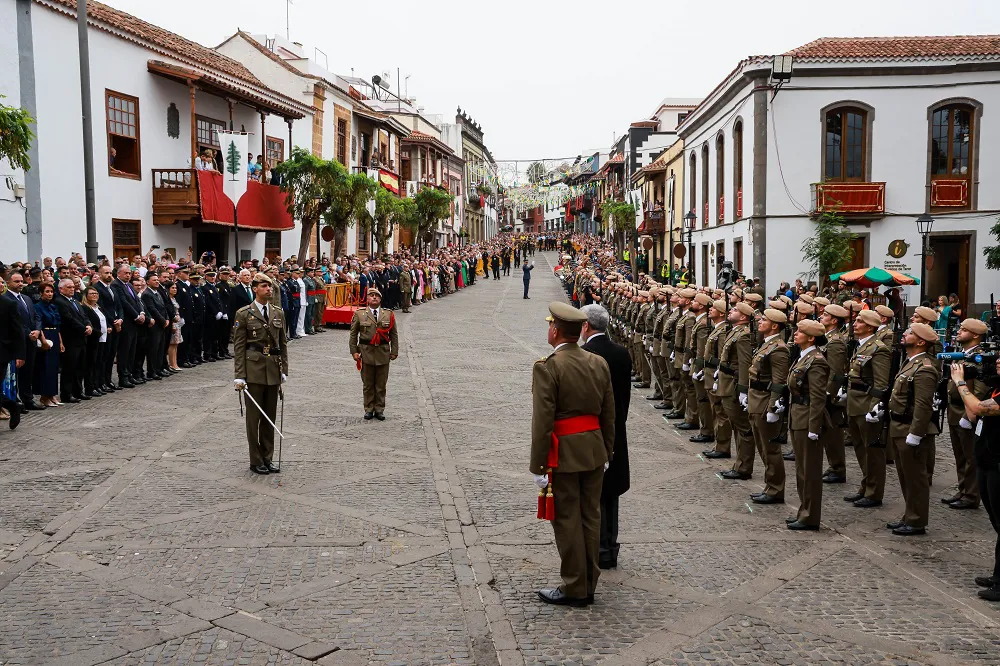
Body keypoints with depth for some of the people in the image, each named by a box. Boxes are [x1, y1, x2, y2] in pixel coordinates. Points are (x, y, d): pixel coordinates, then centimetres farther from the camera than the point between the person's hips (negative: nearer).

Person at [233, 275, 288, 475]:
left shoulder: (278, 313, 11)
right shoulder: (244, 314, -2)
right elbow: (238, 346, -5)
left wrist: (284, 370, 8)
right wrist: (239, 375, -10)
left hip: (274, 370, 4)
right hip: (254, 369, -4)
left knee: (270, 416, 10)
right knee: (254, 416, 2)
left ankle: (267, 459, 19)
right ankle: (256, 461, 11)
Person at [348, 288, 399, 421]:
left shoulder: (388, 314, 5)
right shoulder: (359, 314, 2)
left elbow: (394, 335, 8)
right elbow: (353, 334, 4)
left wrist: (394, 352, 2)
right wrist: (354, 351, -2)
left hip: (383, 354, 1)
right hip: (366, 353, -1)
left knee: (381, 384, 7)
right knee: (368, 384, 7)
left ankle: (379, 410, 17)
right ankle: (369, 409, 17)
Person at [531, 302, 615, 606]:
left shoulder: (547, 367, -16)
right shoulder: (599, 363, 3)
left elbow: (543, 421, -17)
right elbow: (609, 413, 9)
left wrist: (538, 466, -11)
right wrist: (607, 453, 18)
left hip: (563, 454, -6)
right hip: (594, 450, 6)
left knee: (567, 520, 4)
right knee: (590, 517, 14)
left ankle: (575, 588, 13)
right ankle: (589, 584, 25)